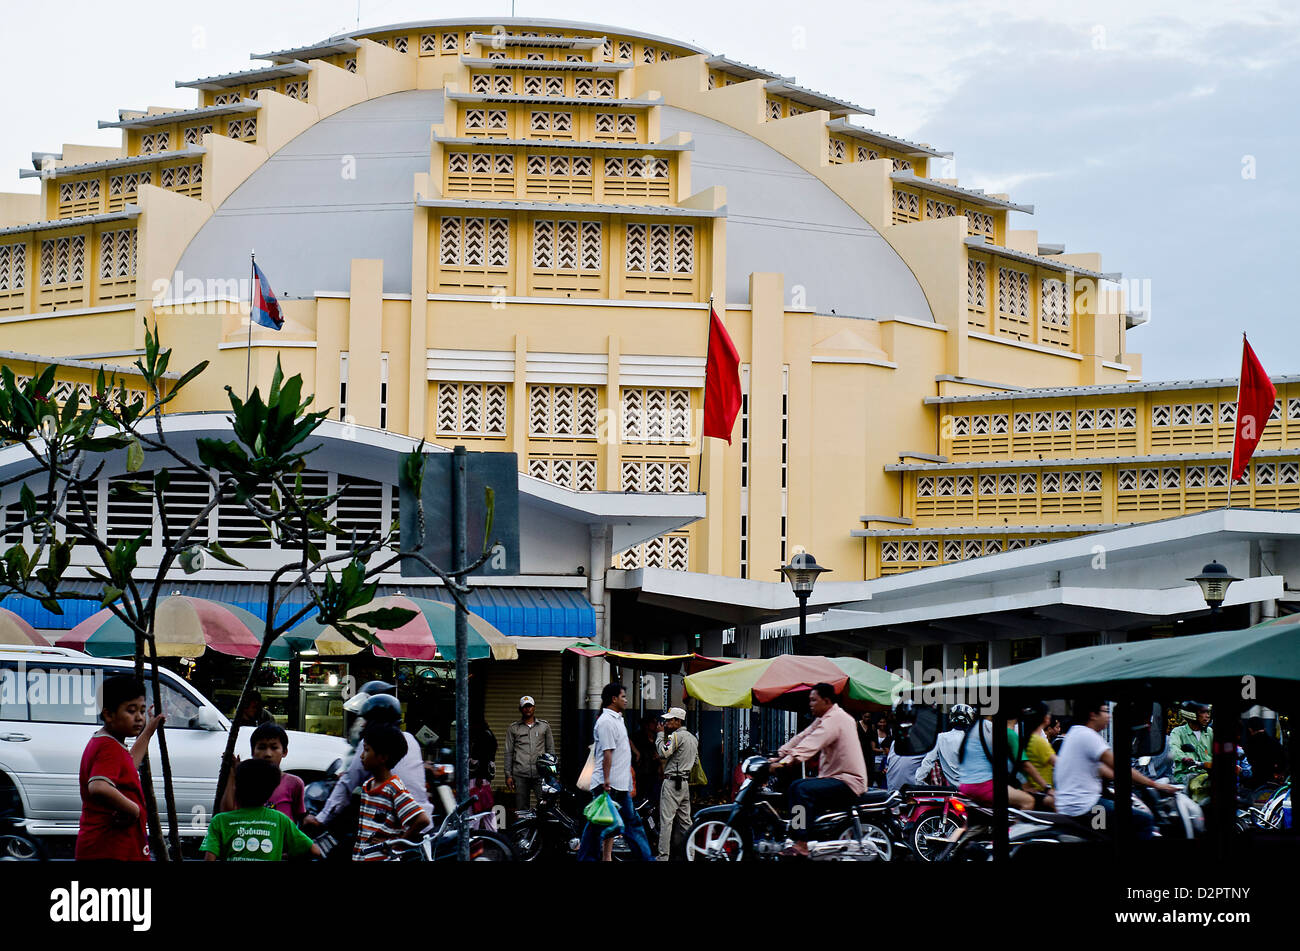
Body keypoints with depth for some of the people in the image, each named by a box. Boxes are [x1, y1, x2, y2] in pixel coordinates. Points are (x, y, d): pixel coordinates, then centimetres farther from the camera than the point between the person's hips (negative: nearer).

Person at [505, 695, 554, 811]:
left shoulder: (544, 726, 14)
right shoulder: (513, 728, 12)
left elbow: (551, 749, 15)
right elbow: (508, 753, 12)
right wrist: (508, 775, 5)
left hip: (540, 774, 0)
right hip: (520, 775, 0)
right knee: (521, 809, 0)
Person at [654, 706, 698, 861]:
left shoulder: (676, 736, -12)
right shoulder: (693, 738, 17)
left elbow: (663, 752, -19)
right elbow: (695, 761, 22)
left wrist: (661, 733, -10)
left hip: (672, 782, -9)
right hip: (685, 782, 9)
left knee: (666, 820, -10)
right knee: (685, 819, 13)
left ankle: (663, 856, -13)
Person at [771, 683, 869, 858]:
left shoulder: (834, 719, -17)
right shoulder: (826, 718, 17)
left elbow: (811, 745, -29)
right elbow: (802, 737, 14)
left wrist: (785, 762, -38)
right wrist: (778, 756, 4)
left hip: (847, 782, -11)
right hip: (836, 777, 11)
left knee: (803, 789, -27)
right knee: (794, 786, 6)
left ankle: (801, 846, -30)